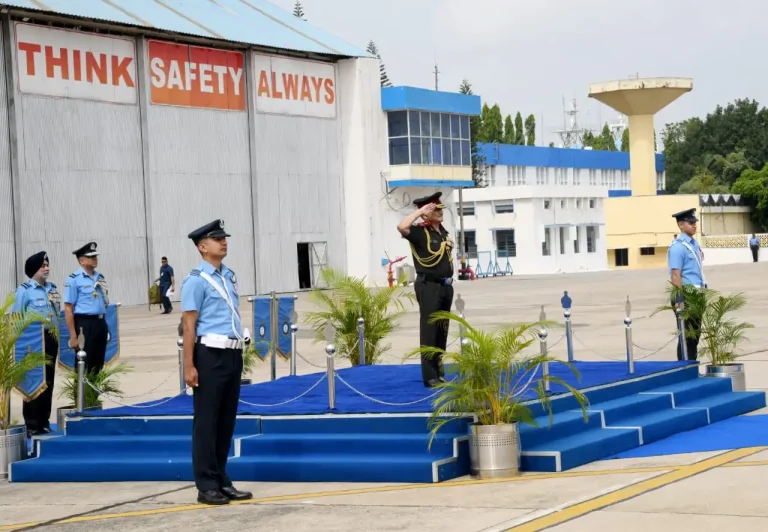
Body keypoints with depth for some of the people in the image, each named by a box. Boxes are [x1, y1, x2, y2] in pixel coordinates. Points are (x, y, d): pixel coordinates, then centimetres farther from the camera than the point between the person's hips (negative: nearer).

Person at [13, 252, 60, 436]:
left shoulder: (52, 288, 13)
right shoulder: (24, 290, -7)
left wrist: (56, 336, 14)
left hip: (51, 338, 6)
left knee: (49, 381, 9)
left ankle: (44, 421, 18)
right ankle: (32, 424, 2)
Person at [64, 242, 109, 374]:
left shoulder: (100, 278, 12)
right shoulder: (74, 280, -10)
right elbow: (68, 309, -12)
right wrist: (73, 336, -16)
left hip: (101, 323, 7)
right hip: (84, 324, -7)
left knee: (99, 364, 12)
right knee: (84, 365, -2)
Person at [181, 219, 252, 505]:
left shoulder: (229, 276, 14)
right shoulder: (197, 280, -8)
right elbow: (188, 324, -11)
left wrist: (238, 353, 17)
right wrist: (189, 366, -16)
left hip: (233, 354, 8)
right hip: (210, 355, -8)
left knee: (227, 420, 12)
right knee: (206, 421, -1)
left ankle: (222, 482, 20)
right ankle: (207, 486, 3)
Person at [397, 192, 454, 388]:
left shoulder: (443, 231, 11)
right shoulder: (420, 232, -11)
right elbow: (402, 227, -33)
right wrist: (420, 211, -23)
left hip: (446, 285, 8)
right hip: (428, 286, -8)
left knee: (442, 332, 12)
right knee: (429, 331, -6)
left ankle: (439, 372, 20)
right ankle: (430, 377, -4)